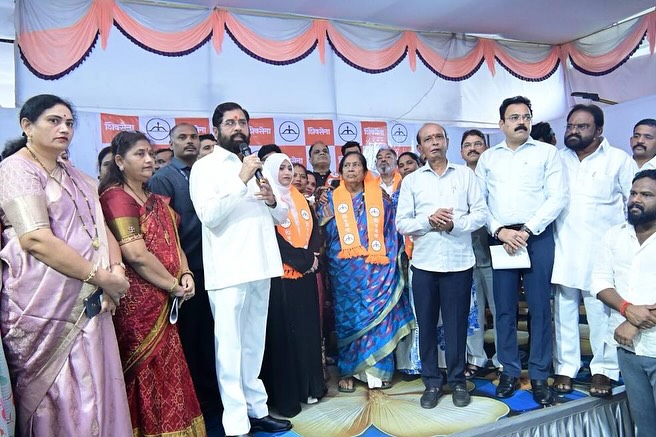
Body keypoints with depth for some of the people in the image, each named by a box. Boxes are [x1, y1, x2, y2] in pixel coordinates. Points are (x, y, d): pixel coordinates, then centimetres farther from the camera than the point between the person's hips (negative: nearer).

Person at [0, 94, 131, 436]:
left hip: (89, 304, 7)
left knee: (91, 394, 10)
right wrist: (101, 277, -17)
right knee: (55, 399, 3)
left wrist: (116, 270, -7)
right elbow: (38, 241, -19)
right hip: (45, 307, -7)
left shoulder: (76, 177, 17)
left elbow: (101, 229, 13)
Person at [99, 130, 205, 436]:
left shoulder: (156, 200, 16)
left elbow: (173, 243, 16)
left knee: (165, 373, 13)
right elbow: (136, 254, -19)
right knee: (147, 375, 1)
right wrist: (175, 286, -10)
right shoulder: (116, 196, -10)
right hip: (137, 301, -8)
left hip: (163, 302, 8)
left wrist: (186, 274, -3)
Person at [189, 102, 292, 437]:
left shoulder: (257, 166, 18)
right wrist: (241, 181, -19)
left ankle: (256, 409, 25)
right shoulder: (205, 167, -2)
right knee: (230, 347, -3)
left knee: (254, 343, 15)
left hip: (260, 267, 7)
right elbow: (209, 216, -16)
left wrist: (273, 200, -4)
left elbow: (282, 216, 17)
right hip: (229, 270, -6)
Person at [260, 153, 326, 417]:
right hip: (282, 275, -6)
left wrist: (313, 256, -8)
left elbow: (314, 229, 10)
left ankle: (310, 386, 22)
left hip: (306, 273, 6)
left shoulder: (300, 199, 15)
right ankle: (285, 394, 7)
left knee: (308, 328, 11)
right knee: (284, 332, -1)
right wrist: (304, 260, -14)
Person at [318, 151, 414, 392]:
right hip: (343, 269, 0)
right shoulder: (331, 199, 10)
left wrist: (390, 264, -2)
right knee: (347, 317, 3)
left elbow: (391, 231, 7)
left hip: (375, 268, 0)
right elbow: (323, 233, 7)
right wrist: (326, 216, -11)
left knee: (377, 315, 0)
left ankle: (378, 370, 12)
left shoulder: (380, 197, 8)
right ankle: (347, 371, 12)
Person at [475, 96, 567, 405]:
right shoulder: (487, 158, 12)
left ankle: (539, 376, 12)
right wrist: (499, 231, -9)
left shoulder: (547, 152, 5)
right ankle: (509, 371, 19)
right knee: (504, 308, 6)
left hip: (537, 236, -2)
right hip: (501, 238, 2)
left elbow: (558, 197, -4)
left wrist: (527, 230, -12)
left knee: (539, 307, 1)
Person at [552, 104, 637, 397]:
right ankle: (565, 368, 18)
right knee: (564, 313, 7)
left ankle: (604, 370, 14)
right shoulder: (556, 159, 11)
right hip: (562, 251, 3)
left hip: (601, 252, -2)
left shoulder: (619, 160, 4)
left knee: (601, 313, 0)